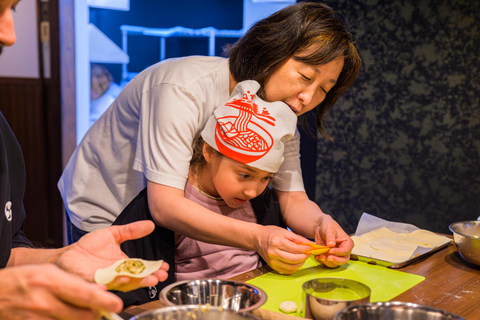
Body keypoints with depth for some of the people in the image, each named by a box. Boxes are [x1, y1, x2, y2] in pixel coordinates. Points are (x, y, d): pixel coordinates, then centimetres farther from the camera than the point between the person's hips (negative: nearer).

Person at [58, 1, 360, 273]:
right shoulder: (183, 88, -33)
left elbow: (293, 200, -13)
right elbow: (165, 206, -38)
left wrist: (321, 223, -36)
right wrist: (256, 237, -48)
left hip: (181, 218, 6)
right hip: (104, 215, -5)